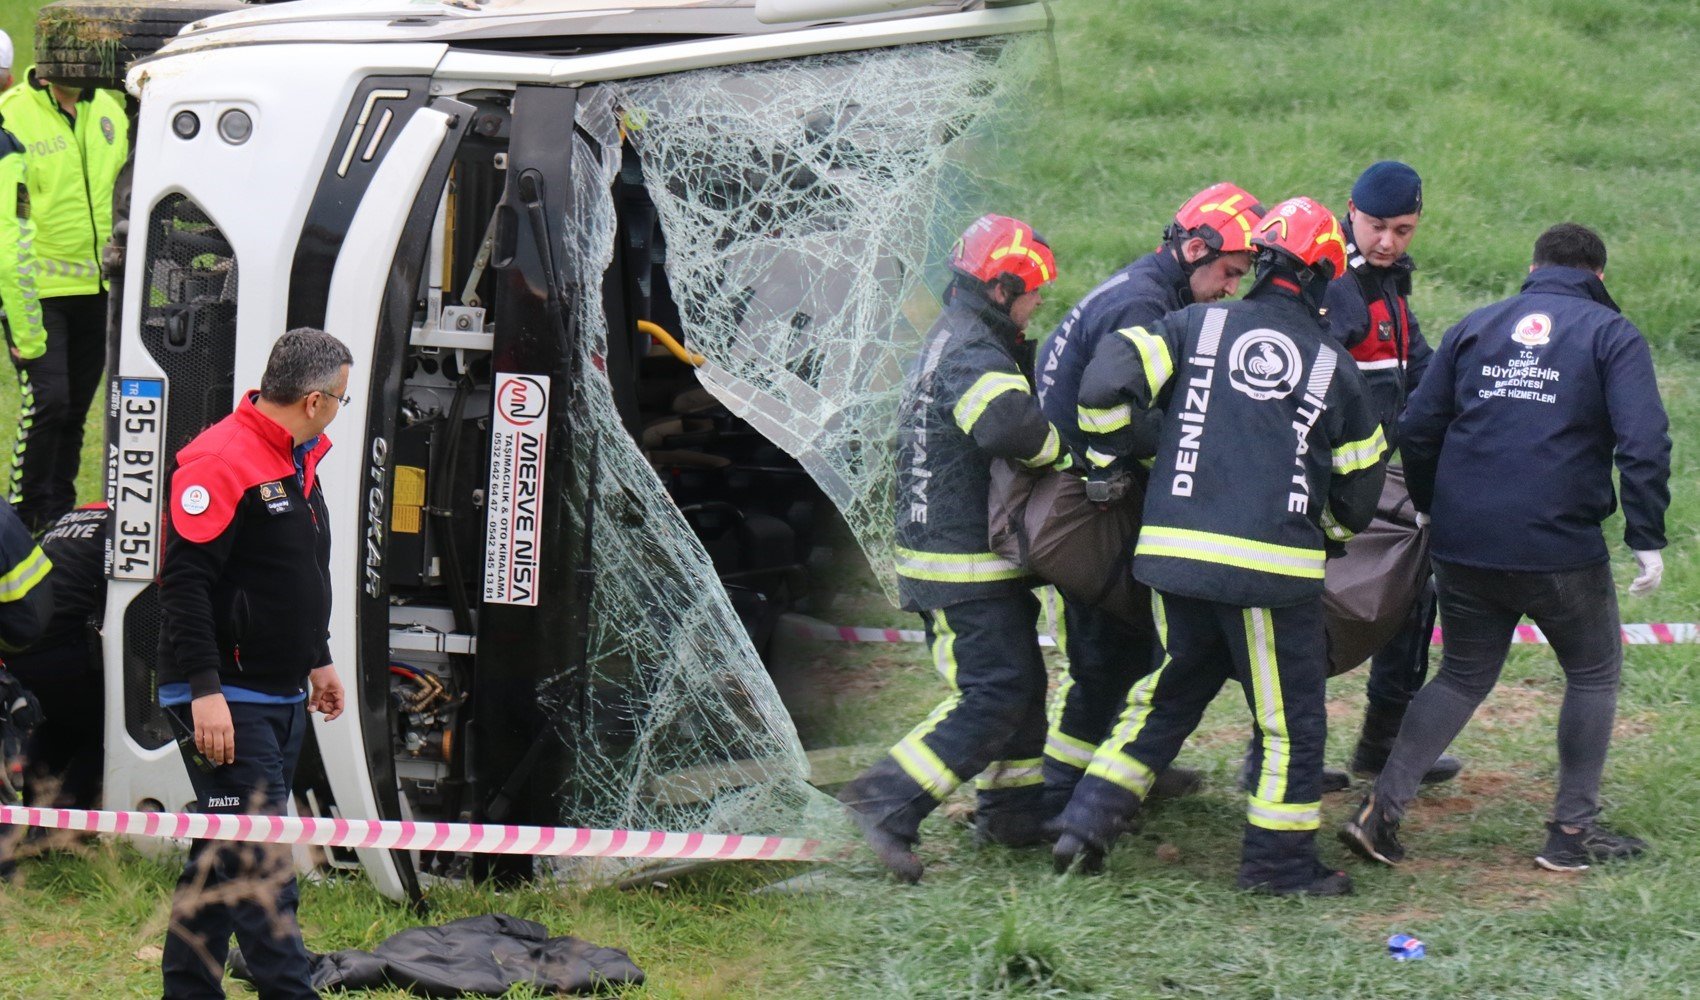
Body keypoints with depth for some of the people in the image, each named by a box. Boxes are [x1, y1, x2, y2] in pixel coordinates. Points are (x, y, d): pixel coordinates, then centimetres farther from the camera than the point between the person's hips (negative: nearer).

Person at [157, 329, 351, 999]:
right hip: (226, 699, -10)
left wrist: (317, 661, 30)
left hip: (282, 697, 10)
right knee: (260, 863, -11)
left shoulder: (296, 464, 15)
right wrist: (205, 691, -23)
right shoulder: (220, 461, -17)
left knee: (223, 860, 12)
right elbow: (185, 582, -20)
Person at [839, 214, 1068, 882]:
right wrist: (1058, 446, -17)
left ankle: (1012, 813, 25)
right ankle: (888, 801, -16)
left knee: (1022, 681, 17)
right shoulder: (972, 353, -18)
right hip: (965, 564, -11)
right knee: (995, 693, -13)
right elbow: (1007, 425, -36)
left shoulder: (951, 339, 17)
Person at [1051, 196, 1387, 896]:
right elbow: (1360, 491, 14)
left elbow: (1106, 380, -5)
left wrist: (1110, 460, 10)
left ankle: (1090, 818, 15)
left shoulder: (1196, 327, 6)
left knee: (1170, 692, 21)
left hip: (1175, 548, 3)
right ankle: (1279, 860, 13)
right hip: (1276, 566, -3)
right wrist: (1331, 528, 34)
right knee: (1291, 718, 9)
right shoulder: (1333, 367, 7)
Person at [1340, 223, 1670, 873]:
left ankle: (1381, 808, 4)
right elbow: (1644, 444, -12)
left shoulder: (1475, 328, 12)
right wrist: (1647, 539, -9)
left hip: (1463, 547, 4)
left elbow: (1417, 430, 11)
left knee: (1463, 677, 17)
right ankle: (1573, 829, 13)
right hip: (1561, 546, -4)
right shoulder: (1611, 336, 1)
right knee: (1593, 673, 15)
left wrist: (1430, 510, 24)